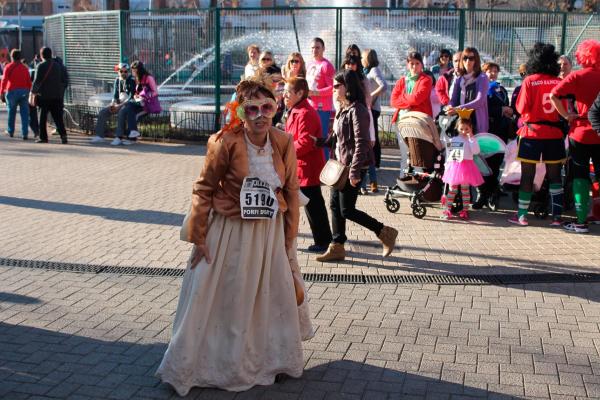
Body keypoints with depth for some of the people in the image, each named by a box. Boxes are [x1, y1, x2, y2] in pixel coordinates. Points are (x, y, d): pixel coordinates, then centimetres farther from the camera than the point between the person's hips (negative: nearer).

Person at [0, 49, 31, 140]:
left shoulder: (9, 67, -3)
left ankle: (10, 131, 24)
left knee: (11, 112, 14)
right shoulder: (24, 67, 8)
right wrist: (28, 92, 19)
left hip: (12, 91, -2)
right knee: (24, 113, 1)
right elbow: (29, 82, 9)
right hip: (24, 92, 2)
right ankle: (24, 134, -5)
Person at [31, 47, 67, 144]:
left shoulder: (41, 66, -8)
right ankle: (63, 135, -9)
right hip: (57, 96, 4)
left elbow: (37, 80, -12)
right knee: (58, 118, 4)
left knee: (42, 118, 7)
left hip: (44, 96, -4)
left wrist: (33, 91, 0)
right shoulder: (58, 66, 8)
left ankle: (43, 137, 9)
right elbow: (64, 81, 12)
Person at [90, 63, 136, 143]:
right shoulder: (117, 80, 11)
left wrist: (120, 106, -22)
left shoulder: (132, 81, -8)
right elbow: (115, 95, 12)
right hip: (118, 103, 6)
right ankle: (99, 136, -11)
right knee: (103, 112, -11)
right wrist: (113, 104, -9)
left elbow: (131, 97, -16)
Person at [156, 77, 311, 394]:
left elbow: (291, 192, 2)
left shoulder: (284, 143, -6)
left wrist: (289, 240, 4)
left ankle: (271, 360, 41)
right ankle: (187, 368, 26)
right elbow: (204, 189, -10)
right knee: (216, 303, 7)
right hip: (229, 232, -3)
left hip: (270, 234, 4)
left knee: (273, 301, 17)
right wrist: (198, 237, -8)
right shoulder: (226, 142, -17)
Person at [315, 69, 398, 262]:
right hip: (340, 165, 9)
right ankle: (337, 247, 20)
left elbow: (361, 143, -21)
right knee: (335, 205, 11)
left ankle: (385, 233, 10)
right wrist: (319, 142, 4)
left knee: (347, 210, -3)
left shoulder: (357, 110, -17)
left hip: (352, 167, -9)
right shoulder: (342, 109, 12)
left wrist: (354, 171, -23)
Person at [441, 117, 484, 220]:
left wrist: (471, 138, -16)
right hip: (453, 167, 3)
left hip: (466, 166, -3)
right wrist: (447, 165, 11)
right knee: (452, 189, 6)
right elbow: (448, 154, 16)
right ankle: (448, 210, 9)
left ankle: (465, 211, 11)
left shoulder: (471, 140, 0)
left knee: (465, 189, 4)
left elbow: (476, 151, -16)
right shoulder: (453, 140, 10)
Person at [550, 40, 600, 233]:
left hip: (581, 132, -2)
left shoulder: (577, 76, -8)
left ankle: (581, 221, 3)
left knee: (580, 176, 4)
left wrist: (566, 115, -8)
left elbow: (553, 95, -16)